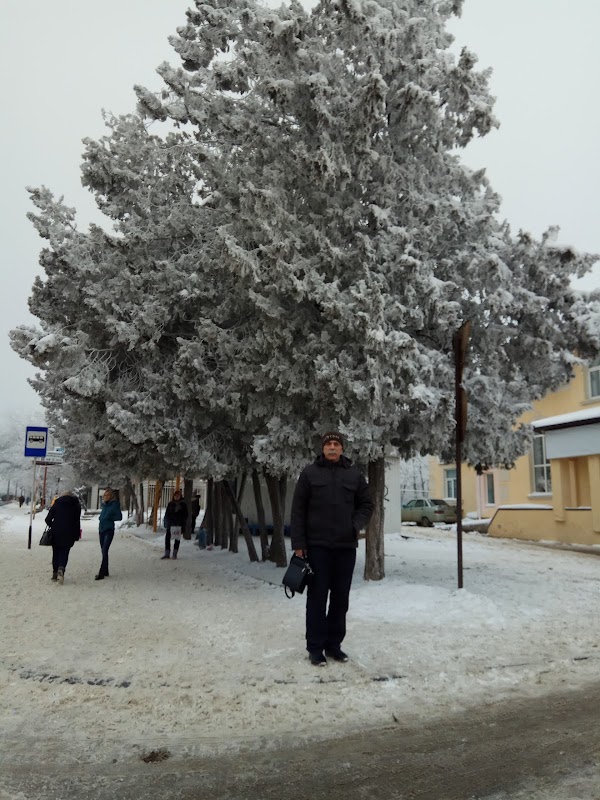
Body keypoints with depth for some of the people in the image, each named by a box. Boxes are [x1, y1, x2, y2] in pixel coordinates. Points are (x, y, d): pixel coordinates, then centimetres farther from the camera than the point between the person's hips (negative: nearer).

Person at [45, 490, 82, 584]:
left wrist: (51, 526, 18)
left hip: (56, 532, 1)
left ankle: (55, 573, 15)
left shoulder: (57, 503, 4)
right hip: (69, 534, 0)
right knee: (64, 552, 4)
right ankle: (61, 569, -21)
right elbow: (77, 521, 2)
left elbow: (48, 519, -1)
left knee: (56, 552, 13)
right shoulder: (76, 505, 5)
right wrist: (77, 535, 6)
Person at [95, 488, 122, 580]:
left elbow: (119, 517, -10)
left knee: (105, 551, -12)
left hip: (109, 530, -7)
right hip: (101, 529, 7)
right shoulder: (104, 504, 12)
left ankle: (101, 574, -14)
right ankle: (105, 572, 21)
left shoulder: (114, 504, -7)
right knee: (103, 551, 12)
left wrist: (109, 518, -12)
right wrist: (100, 518, 9)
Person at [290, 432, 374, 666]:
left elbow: (366, 504, 13)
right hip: (318, 545, -2)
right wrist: (298, 543, -6)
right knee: (317, 597, 2)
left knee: (340, 598, 10)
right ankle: (315, 647, 12)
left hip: (346, 546, 3)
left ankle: (334, 644, 22)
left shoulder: (354, 475, 5)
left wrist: (356, 525, -5)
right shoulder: (309, 473, -1)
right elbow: (298, 510, -1)